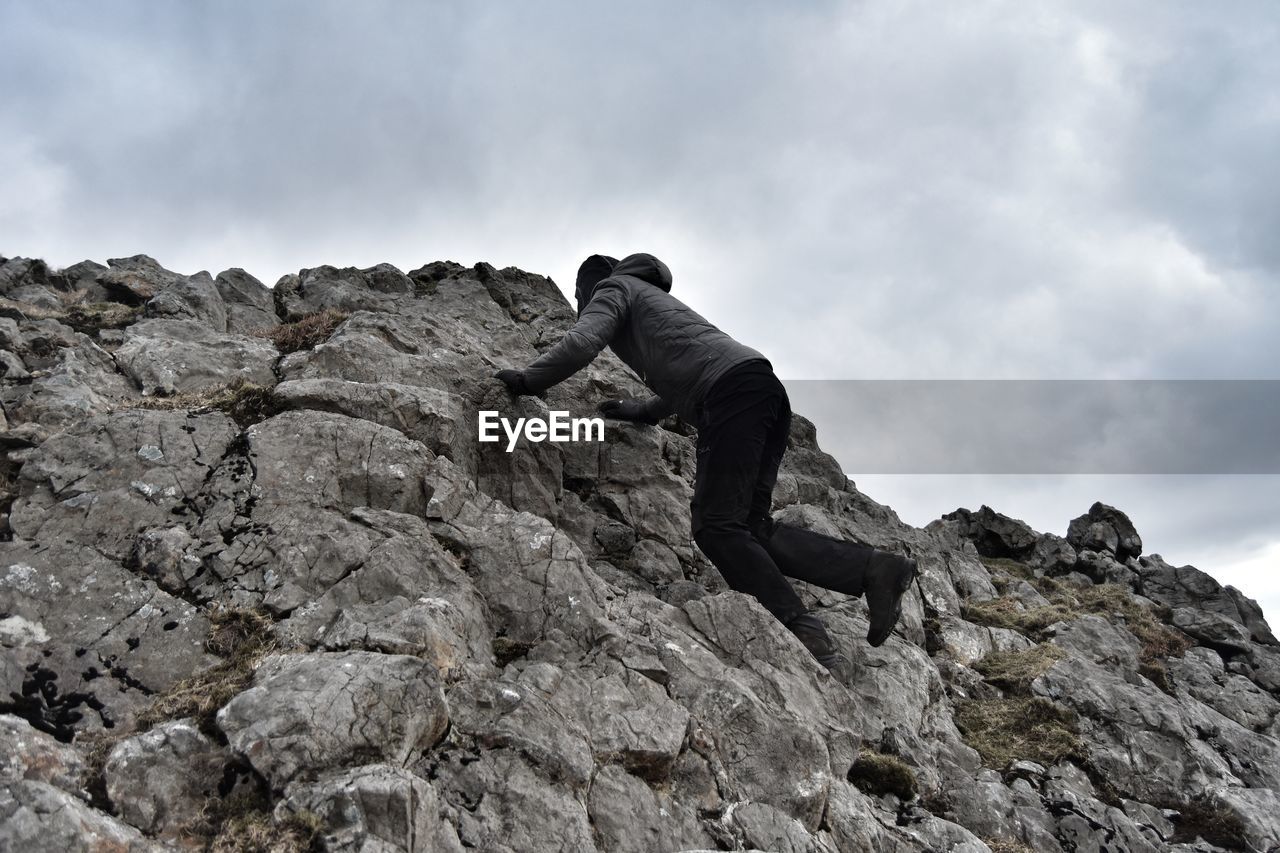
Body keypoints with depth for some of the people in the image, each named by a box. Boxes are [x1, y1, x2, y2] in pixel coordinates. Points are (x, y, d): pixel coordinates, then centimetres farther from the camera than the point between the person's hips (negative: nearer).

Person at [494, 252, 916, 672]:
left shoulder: (612, 288, 16)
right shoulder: (653, 298, 40)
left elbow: (581, 343, -4)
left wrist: (527, 378, 8)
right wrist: (641, 409, 50)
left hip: (733, 390, -8)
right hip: (767, 388, 8)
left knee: (715, 527, -13)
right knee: (749, 527, 2)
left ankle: (805, 633, -22)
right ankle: (874, 567, -10)